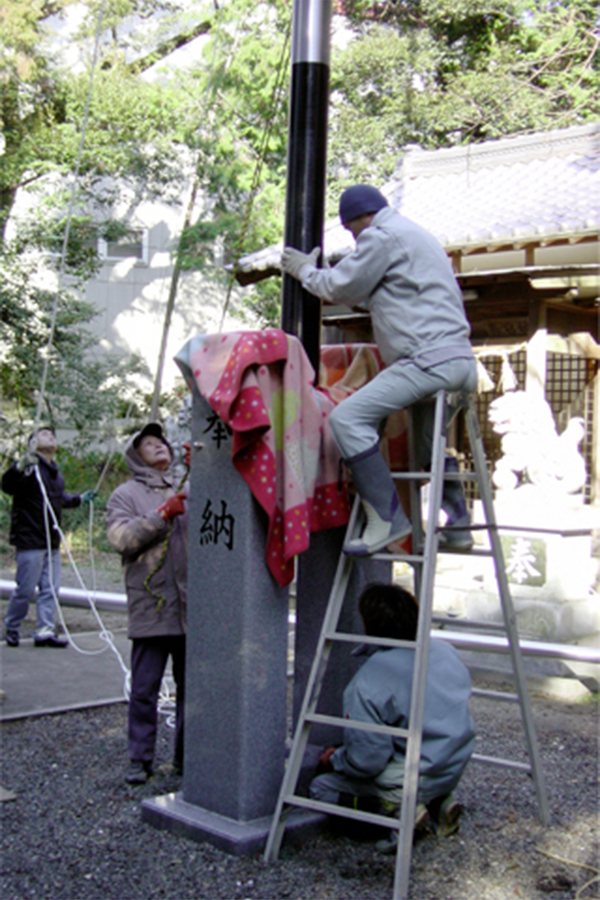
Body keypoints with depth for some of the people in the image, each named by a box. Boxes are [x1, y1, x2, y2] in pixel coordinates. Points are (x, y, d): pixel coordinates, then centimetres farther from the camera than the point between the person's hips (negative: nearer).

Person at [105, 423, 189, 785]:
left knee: (191, 686, 10)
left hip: (191, 607, 3)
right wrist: (163, 514, -14)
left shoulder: (188, 491, 16)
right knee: (145, 688, 2)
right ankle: (141, 759, 13)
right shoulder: (126, 495, 5)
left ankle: (187, 756, 21)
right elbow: (121, 537, -8)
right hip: (151, 609, -3)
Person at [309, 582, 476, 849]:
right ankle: (439, 802, 10)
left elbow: (366, 761, -20)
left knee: (320, 787, 9)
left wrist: (333, 760, 1)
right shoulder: (446, 651, -2)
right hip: (454, 771, 7)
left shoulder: (370, 681, -23)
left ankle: (397, 809, -9)